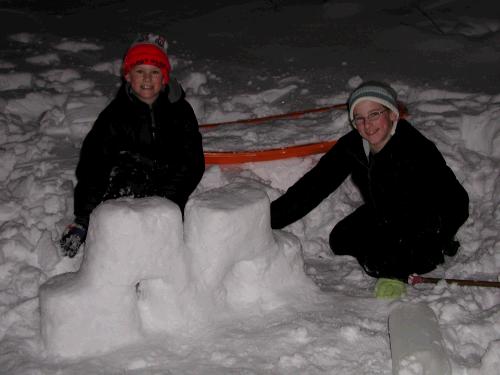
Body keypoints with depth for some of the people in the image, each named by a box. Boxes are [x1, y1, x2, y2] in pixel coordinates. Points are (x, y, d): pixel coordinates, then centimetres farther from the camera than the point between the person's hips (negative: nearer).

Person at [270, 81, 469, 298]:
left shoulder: (415, 150, -33)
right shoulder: (352, 145, -15)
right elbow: (316, 183, -16)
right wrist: (271, 217, -25)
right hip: (388, 213, 7)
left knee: (379, 259, -23)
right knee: (340, 241, -2)